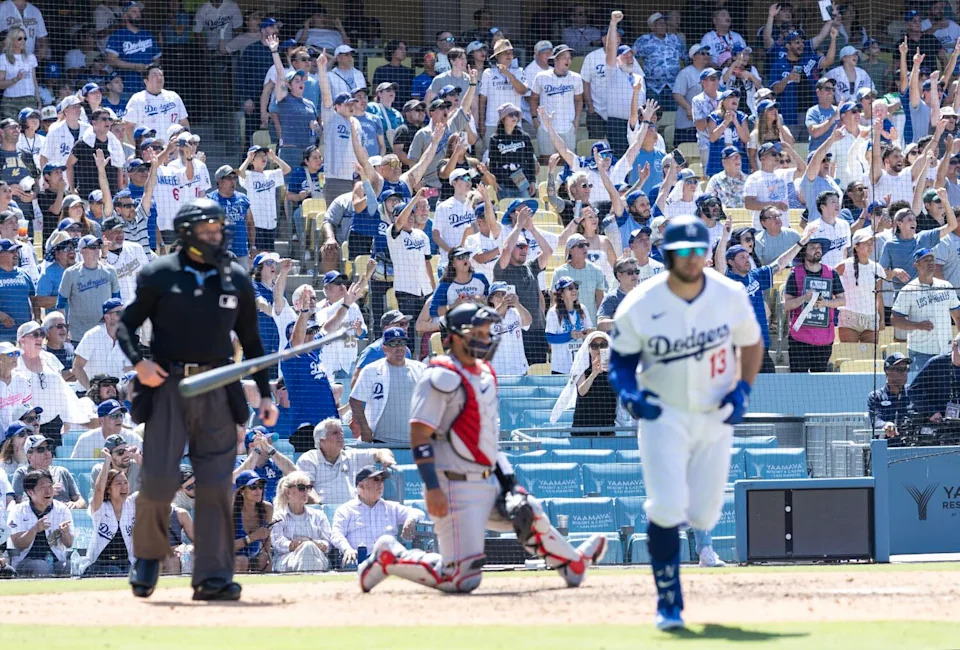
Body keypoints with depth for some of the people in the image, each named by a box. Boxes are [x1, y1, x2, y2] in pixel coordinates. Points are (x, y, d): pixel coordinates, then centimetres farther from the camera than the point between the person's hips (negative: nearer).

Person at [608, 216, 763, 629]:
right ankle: (668, 603, -5)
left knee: (703, 517, 3)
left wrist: (743, 389, -5)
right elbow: (620, 361, -2)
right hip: (664, 415, -2)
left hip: (715, 417, 3)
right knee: (666, 509, -17)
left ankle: (668, 513, 42)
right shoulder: (639, 306, -13)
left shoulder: (730, 296, -6)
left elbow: (751, 343, 10)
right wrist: (629, 392, -23)